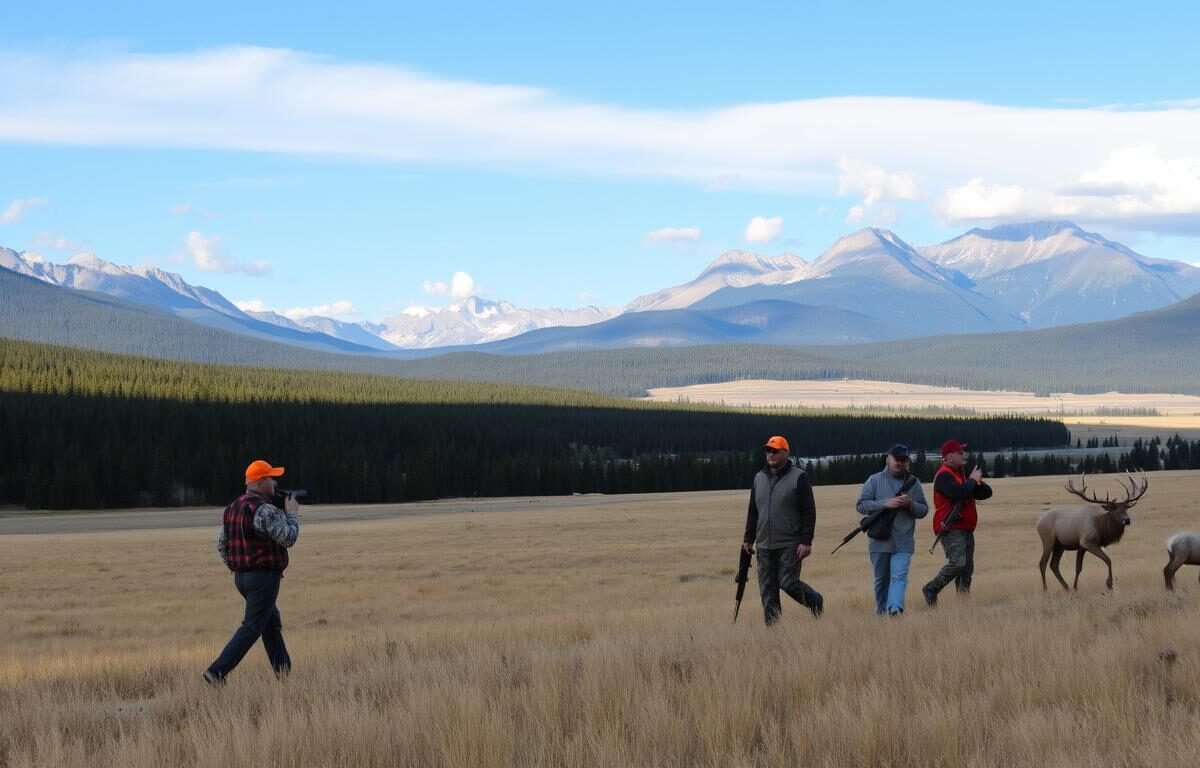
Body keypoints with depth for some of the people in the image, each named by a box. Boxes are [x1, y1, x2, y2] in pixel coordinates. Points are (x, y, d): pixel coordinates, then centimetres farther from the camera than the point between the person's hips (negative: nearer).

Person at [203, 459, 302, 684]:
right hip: (264, 576, -9)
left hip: (241, 576, 9)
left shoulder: (232, 508, 10)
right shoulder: (264, 510, -18)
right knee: (252, 628, -6)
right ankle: (217, 671, -13)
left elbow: (222, 545, 15)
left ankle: (284, 673, 23)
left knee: (272, 623, 18)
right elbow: (288, 538, -16)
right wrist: (292, 514, -1)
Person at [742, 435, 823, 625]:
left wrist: (806, 541, -14)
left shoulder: (799, 477, -4)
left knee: (788, 583, -9)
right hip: (764, 546, 5)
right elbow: (753, 512, 20)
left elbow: (809, 512, -7)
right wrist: (749, 538, 15)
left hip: (790, 545, -5)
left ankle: (815, 601, 19)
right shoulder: (759, 478, 13)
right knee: (767, 590, 2)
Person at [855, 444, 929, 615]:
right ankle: (881, 613, 21)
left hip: (904, 543, 0)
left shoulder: (914, 483, 10)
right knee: (881, 580, 10)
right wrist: (885, 503, -17)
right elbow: (861, 505, -4)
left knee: (899, 577, -16)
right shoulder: (875, 480, 3)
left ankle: (895, 609, -29)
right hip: (879, 541, 0)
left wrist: (910, 505, -11)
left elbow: (924, 510, 11)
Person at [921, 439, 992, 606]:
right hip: (951, 529, -10)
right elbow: (958, 493, -29)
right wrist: (972, 480, -12)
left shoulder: (961, 475, 20)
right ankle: (931, 590, -10)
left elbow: (987, 493, 18)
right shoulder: (943, 475, -10)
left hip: (966, 529, 10)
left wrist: (977, 482, -4)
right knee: (957, 563, -21)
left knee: (967, 568, 5)